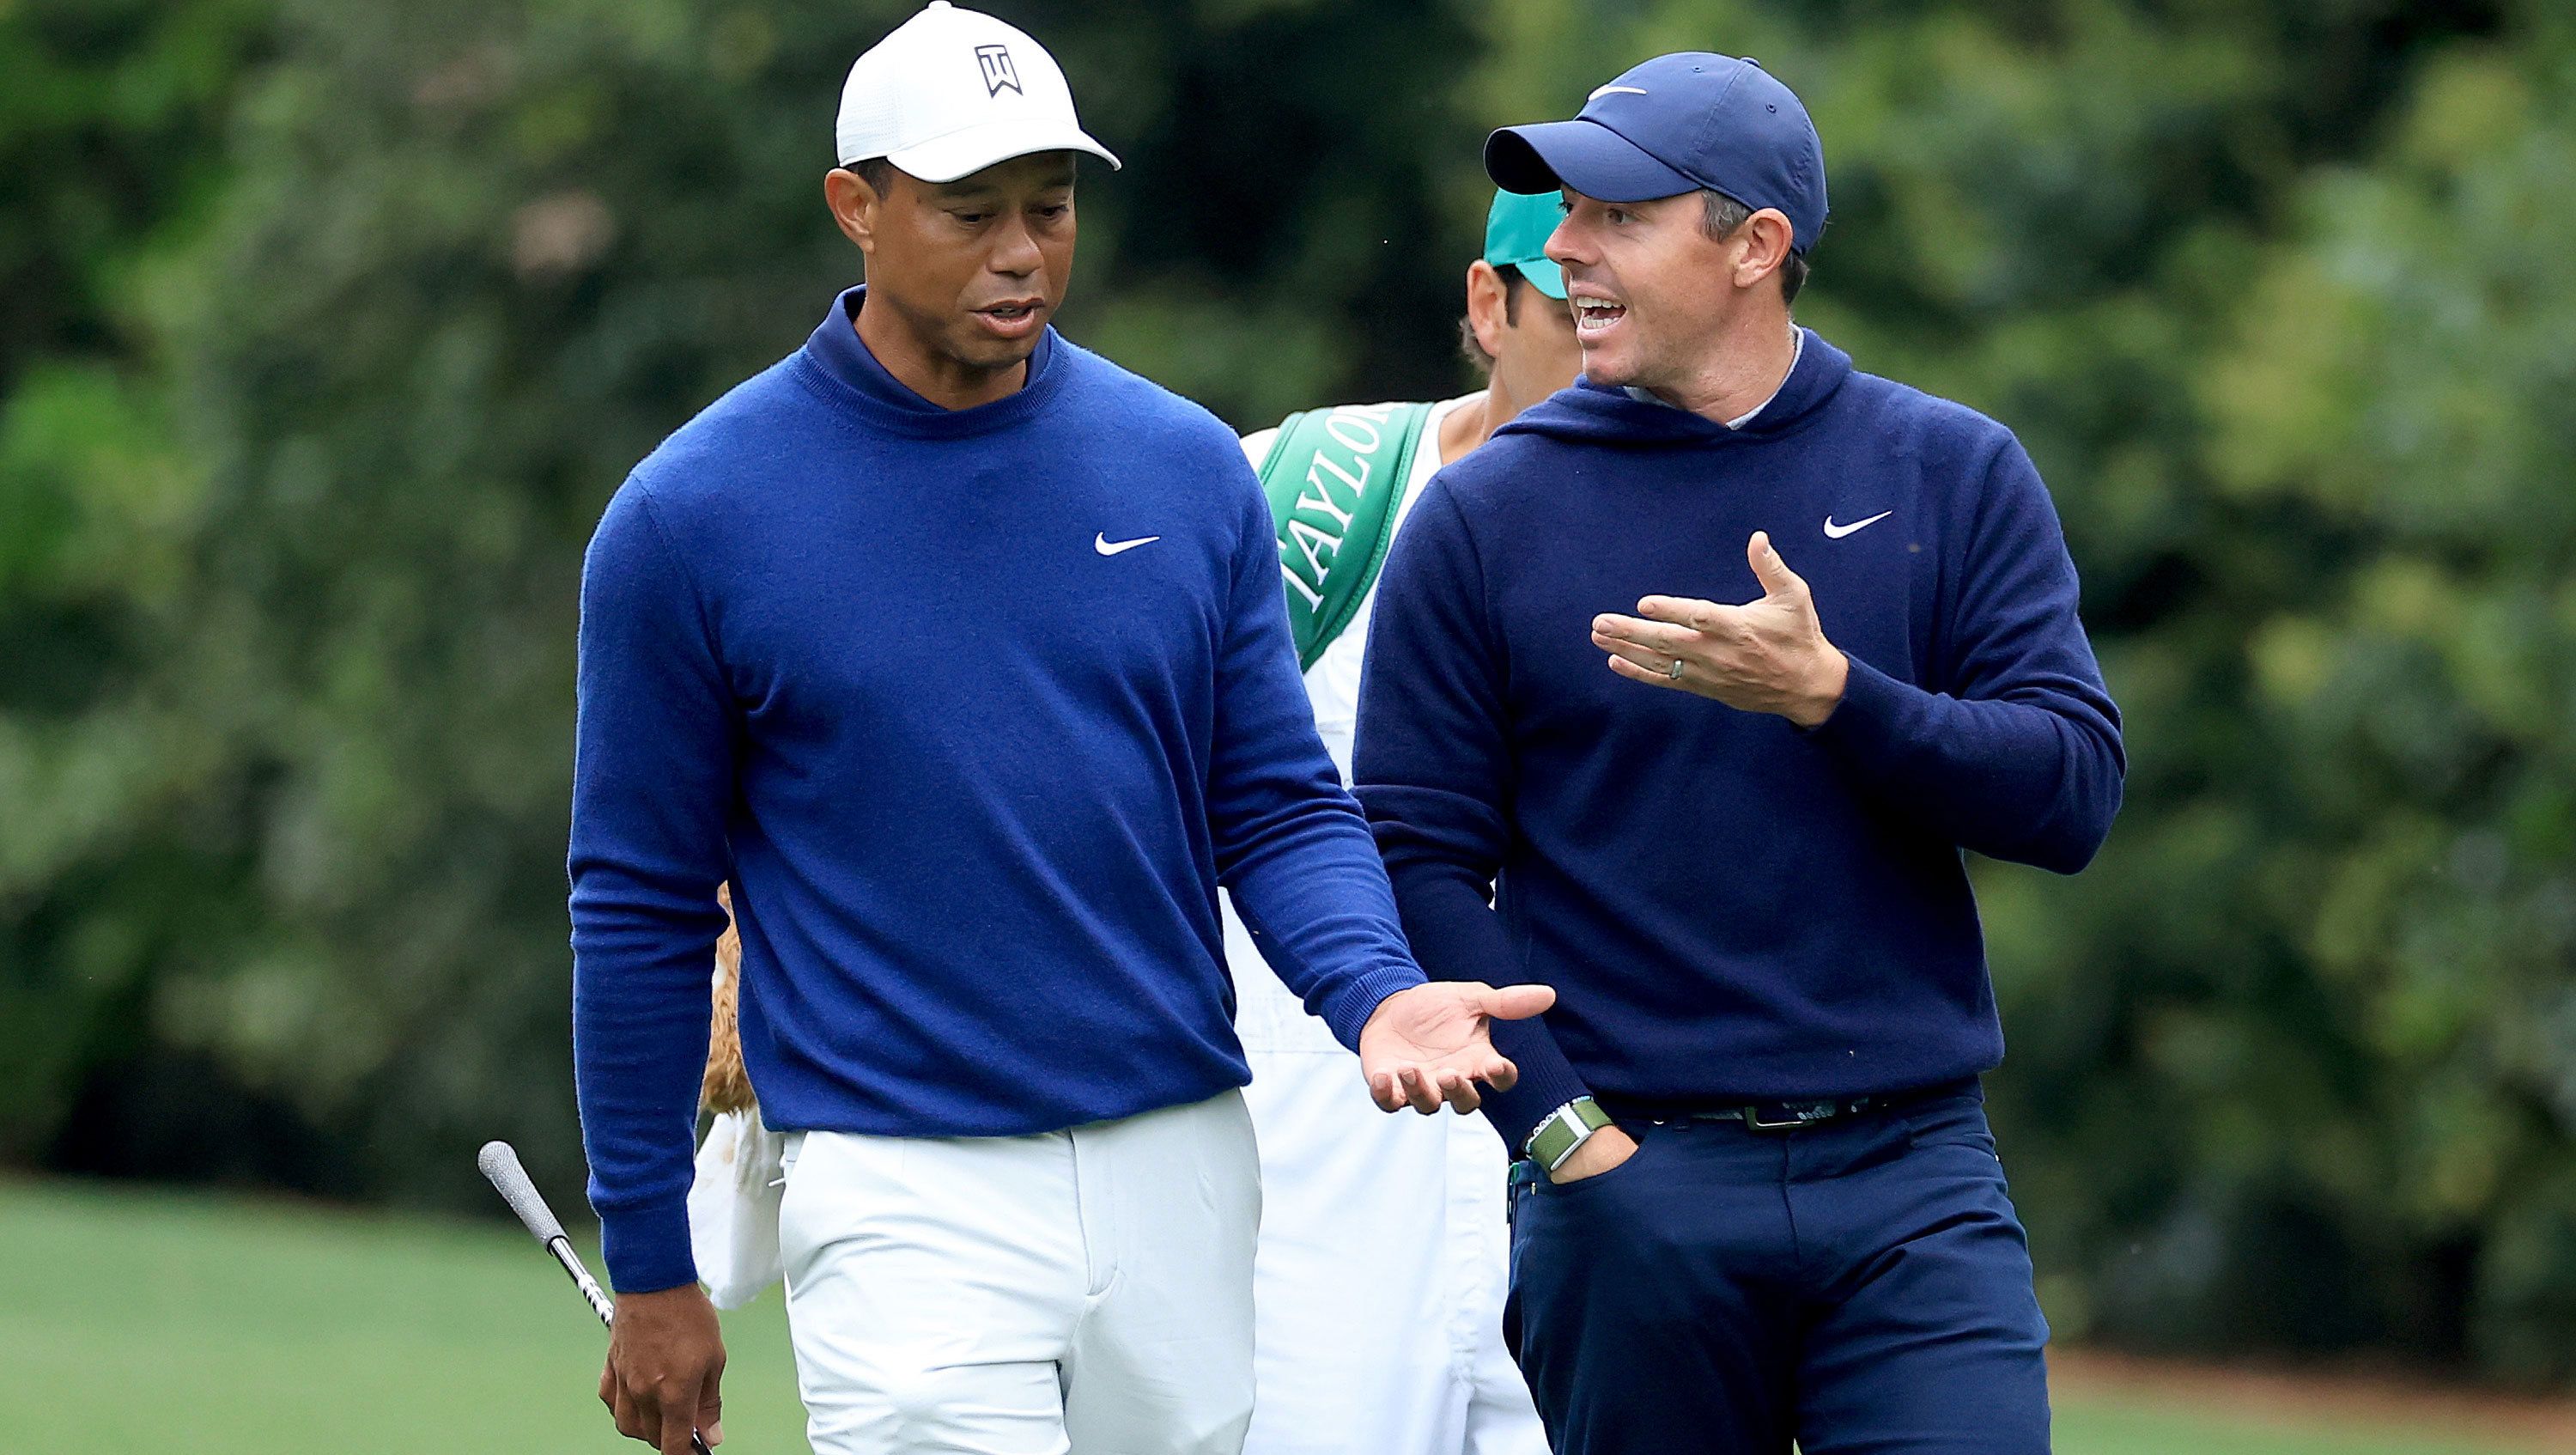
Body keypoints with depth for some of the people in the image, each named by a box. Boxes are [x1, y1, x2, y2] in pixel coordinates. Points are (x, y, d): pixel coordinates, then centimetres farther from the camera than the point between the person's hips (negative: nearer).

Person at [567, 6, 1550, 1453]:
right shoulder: (691, 518, -3)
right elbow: (645, 903, 1)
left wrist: (1378, 993, -13)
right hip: (907, 1207, -3)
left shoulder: (1190, 470, 5)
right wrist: (649, 1275, 2)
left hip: (1183, 1172, 4)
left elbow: (1279, 806, 9)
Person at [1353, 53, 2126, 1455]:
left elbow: (2072, 795, -2)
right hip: (1628, 1189, 0)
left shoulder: (1953, 474, 6)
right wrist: (1561, 1129, -9)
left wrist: (1830, 695, -17)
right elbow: (1419, 857, 1)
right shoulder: (1480, 517, 4)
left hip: (1912, 1180, 0)